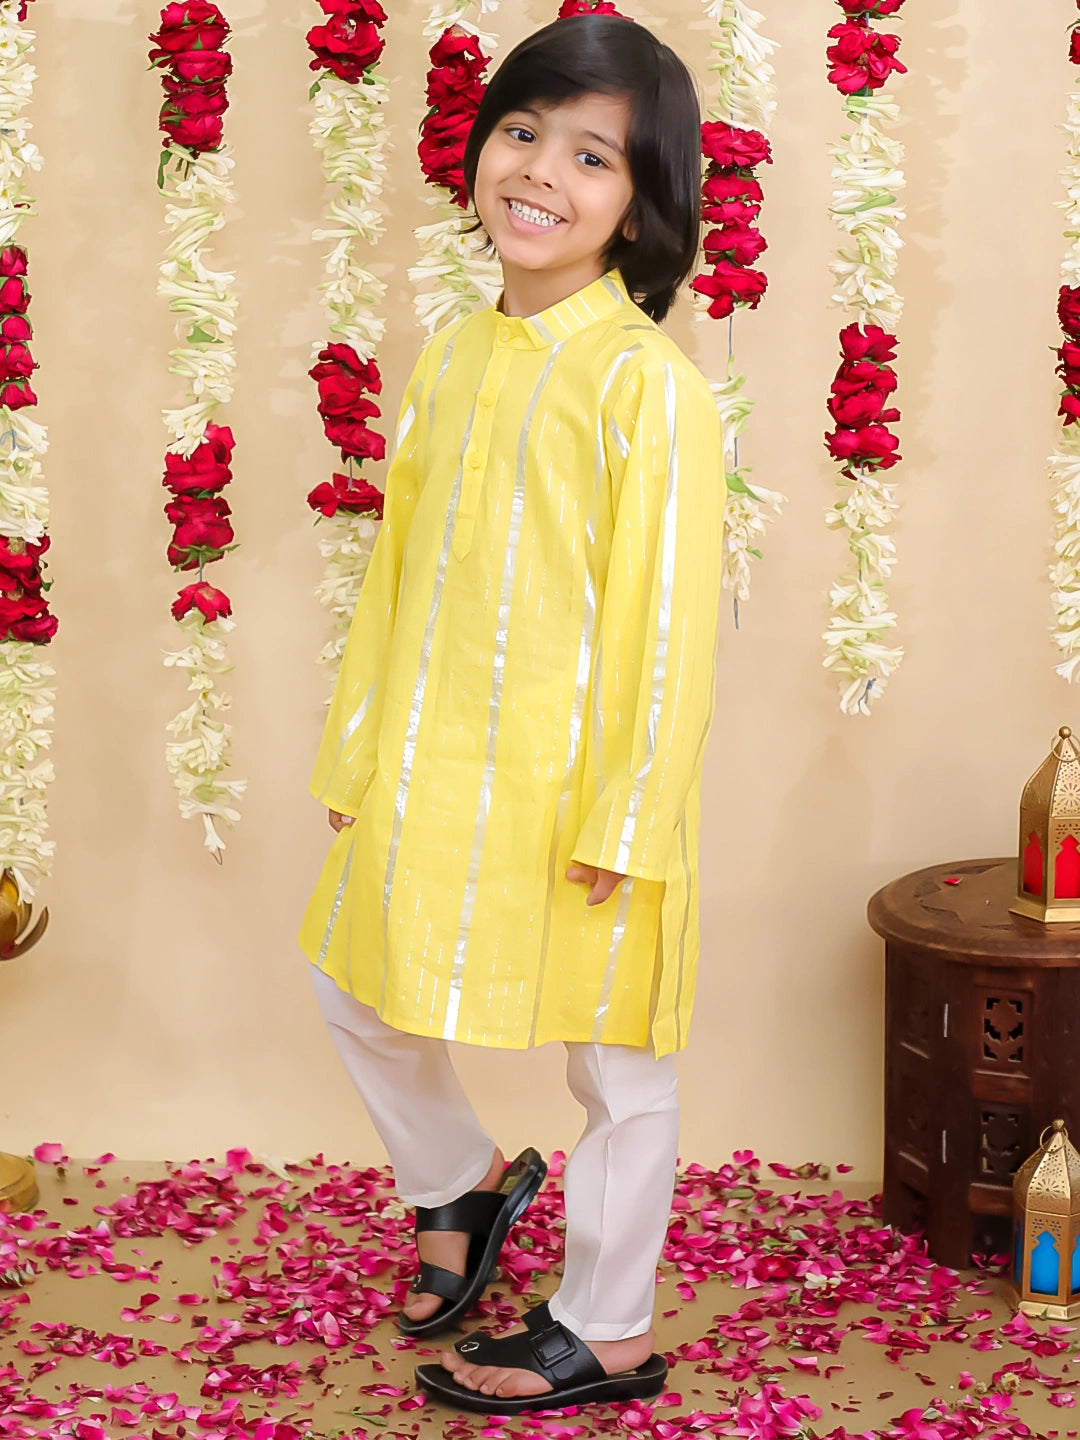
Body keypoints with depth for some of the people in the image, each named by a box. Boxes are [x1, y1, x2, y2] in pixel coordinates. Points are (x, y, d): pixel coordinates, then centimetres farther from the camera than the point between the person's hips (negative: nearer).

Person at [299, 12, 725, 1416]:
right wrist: (359, 755, 13)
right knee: (361, 992, 19)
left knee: (615, 1060, 8)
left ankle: (609, 1335, 25)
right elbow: (399, 571, 12)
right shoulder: (450, 357, 6)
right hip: (432, 775, 7)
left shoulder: (648, 382, -15)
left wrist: (623, 818, -17)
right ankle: (462, 1186, 45)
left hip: (572, 780, -7)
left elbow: (667, 618, -16)